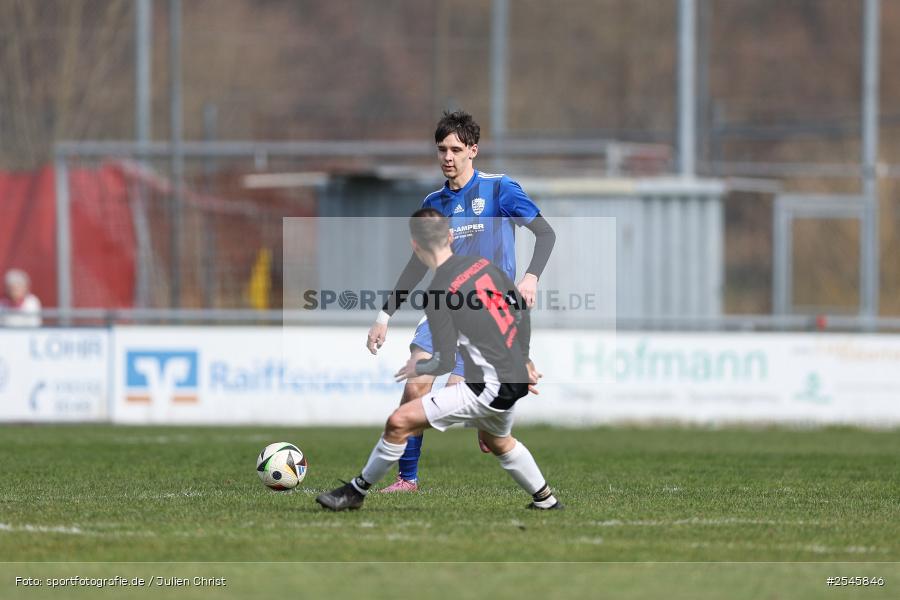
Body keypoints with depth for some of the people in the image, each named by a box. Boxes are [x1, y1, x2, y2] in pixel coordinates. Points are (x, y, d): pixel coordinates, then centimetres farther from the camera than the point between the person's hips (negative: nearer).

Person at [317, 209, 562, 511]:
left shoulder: (439, 293, -18)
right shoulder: (483, 264, 4)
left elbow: (444, 363, -16)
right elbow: (522, 308, 16)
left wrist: (418, 367, 7)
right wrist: (522, 360, 29)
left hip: (489, 389, -8)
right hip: (515, 379, 8)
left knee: (400, 422, -7)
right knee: (497, 440, 37)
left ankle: (357, 491, 6)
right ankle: (546, 500, 49)